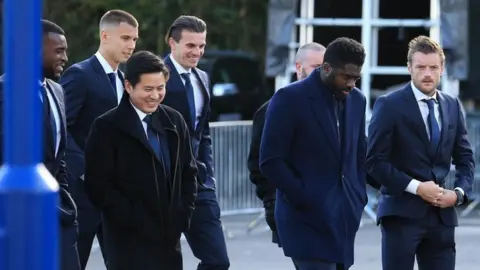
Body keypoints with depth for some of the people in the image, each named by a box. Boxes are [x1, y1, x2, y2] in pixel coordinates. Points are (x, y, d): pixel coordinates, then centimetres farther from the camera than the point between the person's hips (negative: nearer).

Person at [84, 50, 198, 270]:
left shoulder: (174, 121, 10)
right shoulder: (108, 127, -8)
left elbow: (188, 172, 17)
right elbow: (98, 185, -11)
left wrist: (183, 215, 3)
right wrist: (135, 221, -15)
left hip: (168, 236, 6)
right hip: (130, 240, -6)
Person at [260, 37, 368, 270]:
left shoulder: (356, 100, 10)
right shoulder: (290, 99, -10)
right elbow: (270, 162, -11)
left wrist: (359, 198, 10)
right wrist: (304, 200, -13)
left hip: (344, 219, 7)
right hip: (307, 220, -6)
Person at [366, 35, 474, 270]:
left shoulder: (452, 107, 11)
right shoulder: (389, 106, -5)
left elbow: (465, 158, 17)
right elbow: (375, 161, -9)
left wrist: (459, 192, -2)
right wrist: (415, 187, -15)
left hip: (441, 214, 5)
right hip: (402, 213, -5)